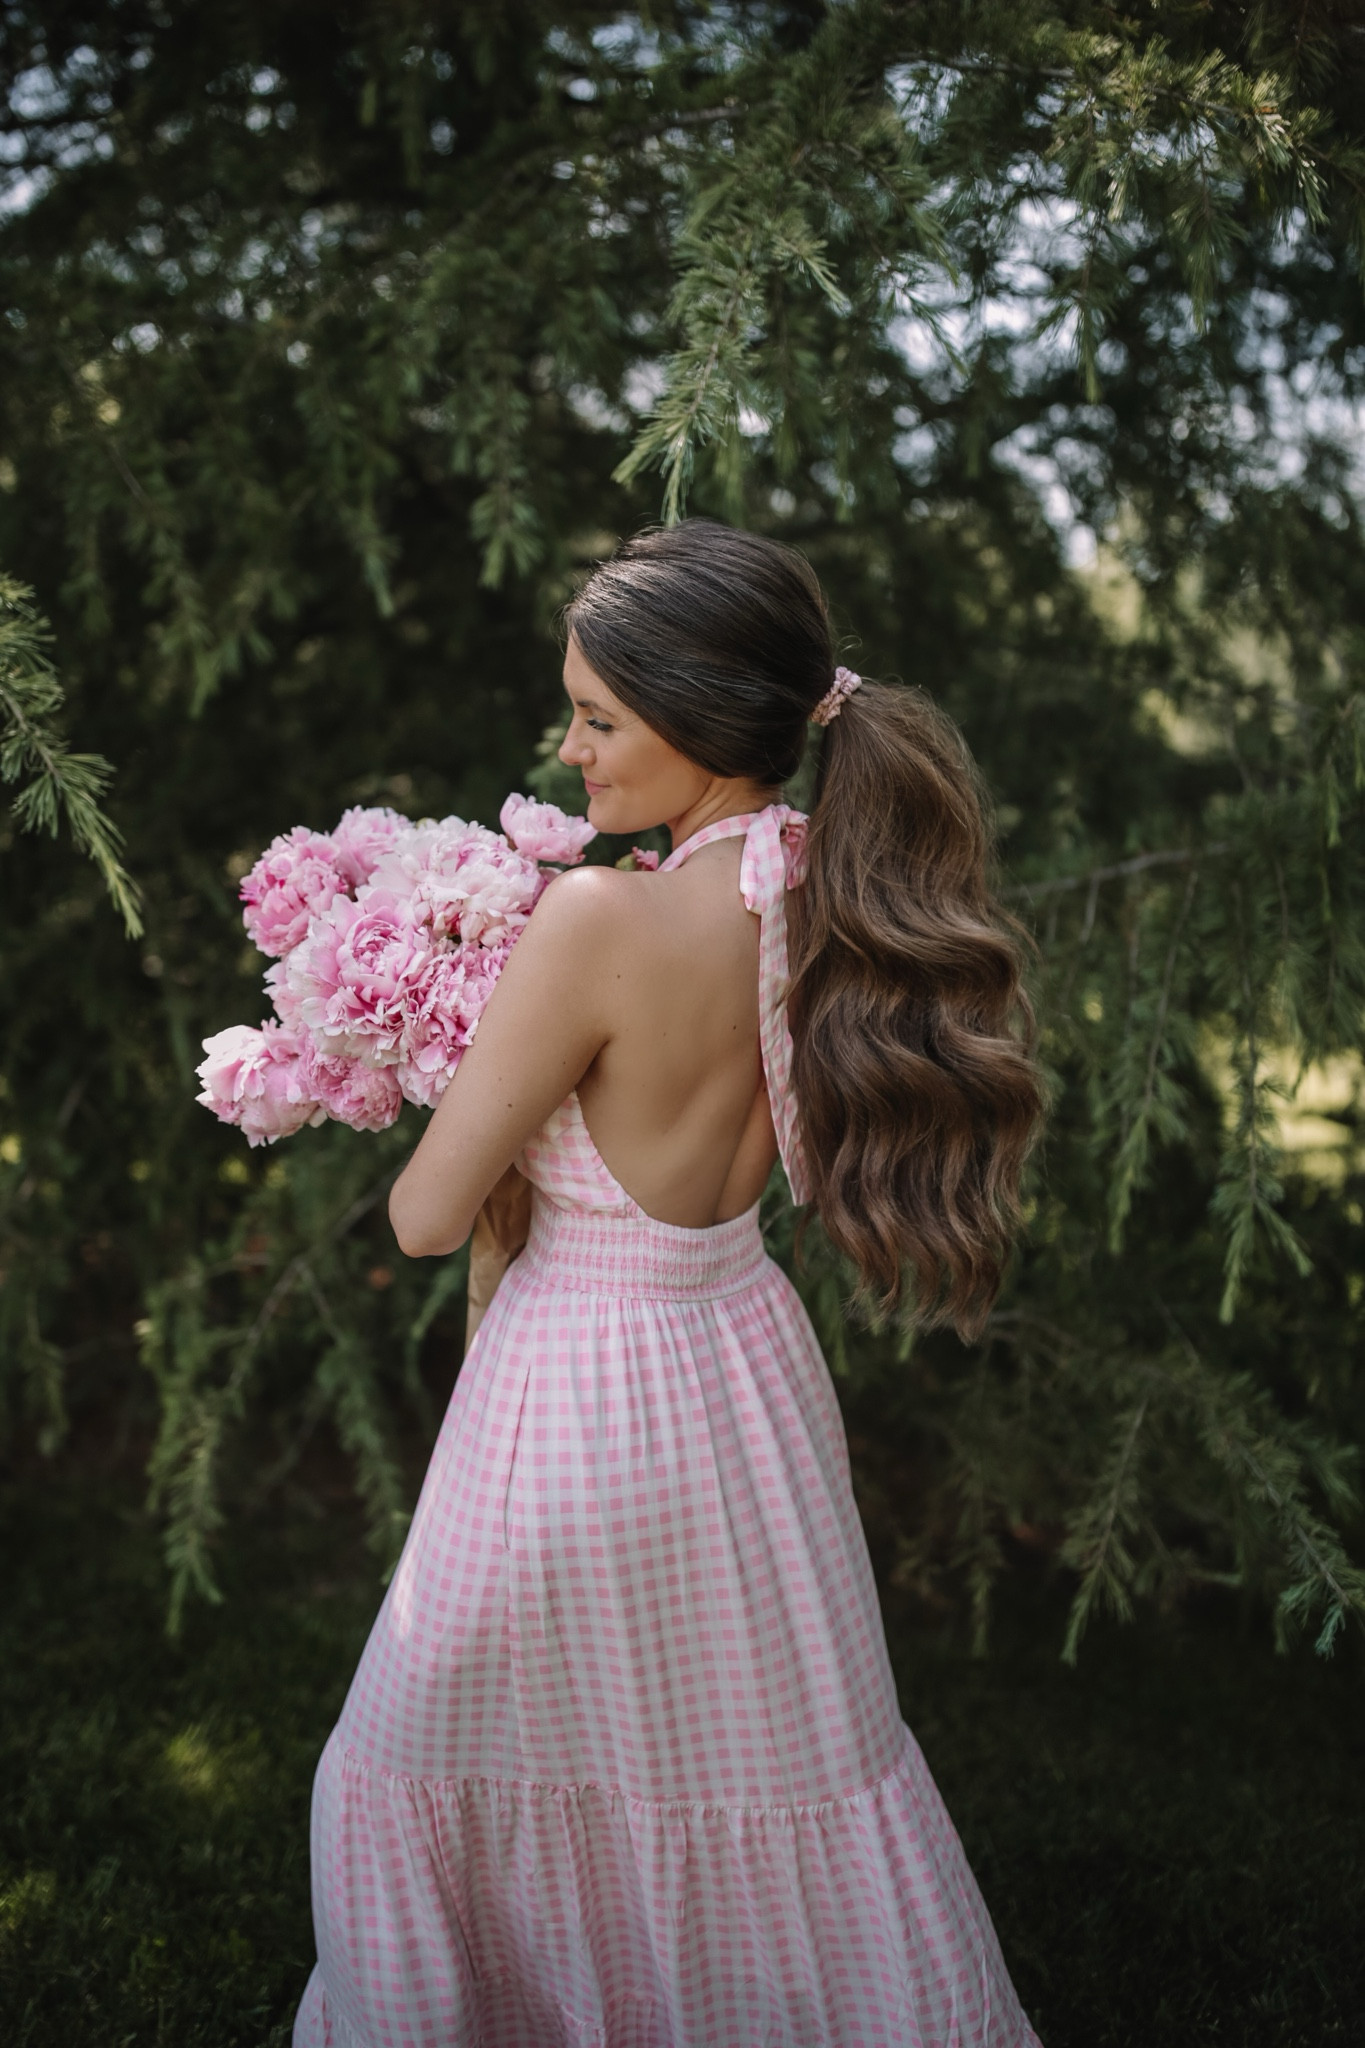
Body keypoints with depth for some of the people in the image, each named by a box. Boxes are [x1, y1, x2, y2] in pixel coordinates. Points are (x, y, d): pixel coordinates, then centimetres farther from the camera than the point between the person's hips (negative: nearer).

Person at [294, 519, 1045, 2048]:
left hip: (586, 1388, -7)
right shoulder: (833, 892, -6)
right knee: (794, 1753, 25)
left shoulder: (603, 917, -27)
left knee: (427, 1780, 18)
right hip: (748, 1363, 7)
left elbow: (426, 1220, -18)